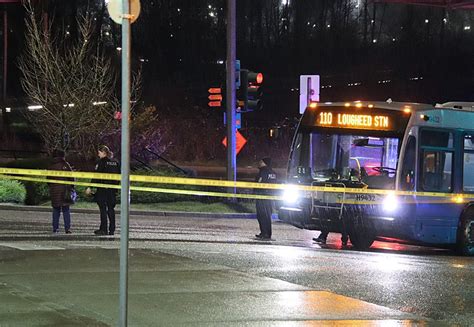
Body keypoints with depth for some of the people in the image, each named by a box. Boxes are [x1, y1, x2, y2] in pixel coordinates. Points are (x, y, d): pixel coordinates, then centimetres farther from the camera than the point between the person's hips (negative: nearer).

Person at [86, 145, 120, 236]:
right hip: (113, 189, 6)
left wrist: (90, 187, -11)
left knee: (103, 208, -2)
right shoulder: (116, 163, 10)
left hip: (103, 189, -6)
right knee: (111, 208, 10)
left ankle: (103, 229, -4)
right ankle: (112, 230, 8)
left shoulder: (102, 162, -9)